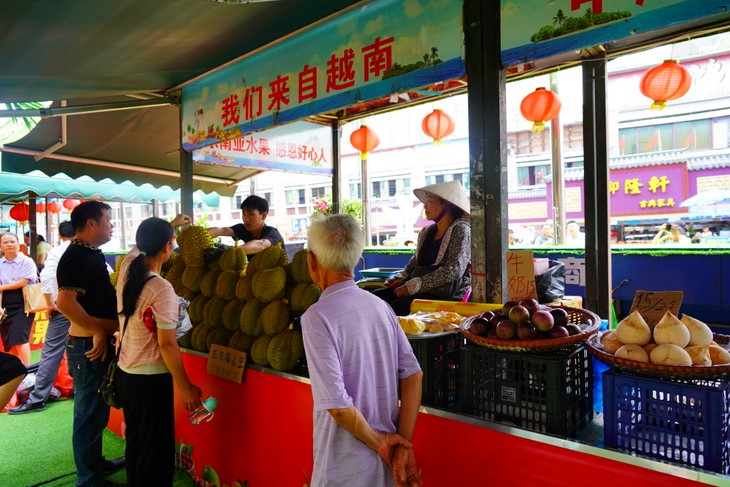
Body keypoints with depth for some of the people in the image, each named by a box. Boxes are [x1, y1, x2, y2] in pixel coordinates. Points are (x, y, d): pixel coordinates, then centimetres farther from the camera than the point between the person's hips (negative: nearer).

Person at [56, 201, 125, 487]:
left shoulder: (91, 254, 12)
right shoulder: (76, 256, -19)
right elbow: (65, 302, -29)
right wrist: (97, 331, -22)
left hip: (101, 344, 10)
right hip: (89, 346, -10)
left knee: (97, 410, 22)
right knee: (89, 413, 3)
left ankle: (95, 462, 38)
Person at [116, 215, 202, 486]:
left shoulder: (127, 266, -2)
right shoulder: (162, 290, -23)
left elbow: (141, 245, 22)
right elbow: (167, 344, -22)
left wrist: (171, 225, 34)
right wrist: (185, 387, -14)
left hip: (124, 373, 8)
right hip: (150, 380, -8)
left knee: (135, 442, 23)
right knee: (156, 452, 6)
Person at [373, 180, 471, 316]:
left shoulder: (461, 230, -7)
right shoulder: (426, 232, 14)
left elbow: (453, 270, -18)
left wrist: (413, 285, -19)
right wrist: (400, 278, 0)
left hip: (449, 296, -7)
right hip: (423, 291, 7)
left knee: (399, 306, -29)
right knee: (376, 296, -12)